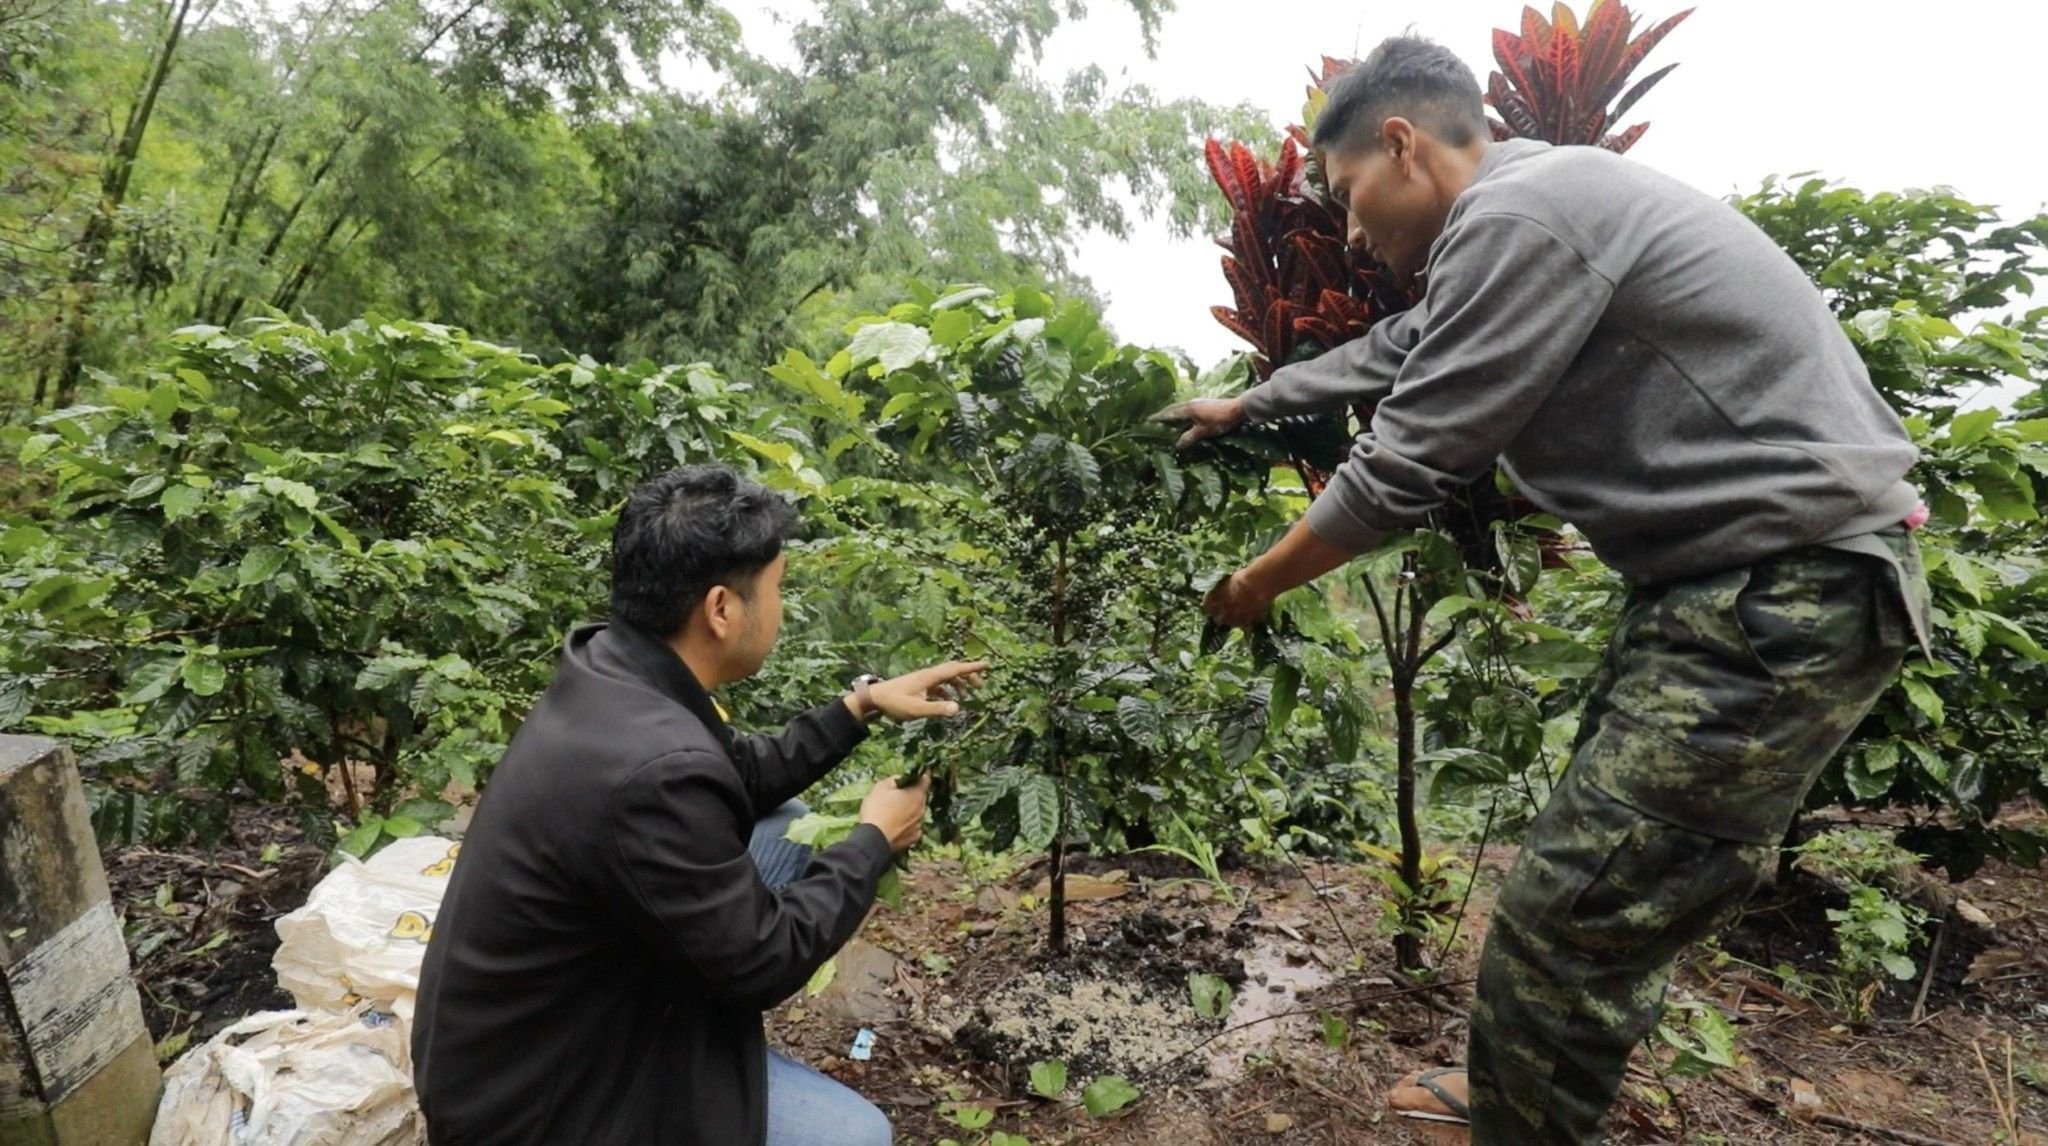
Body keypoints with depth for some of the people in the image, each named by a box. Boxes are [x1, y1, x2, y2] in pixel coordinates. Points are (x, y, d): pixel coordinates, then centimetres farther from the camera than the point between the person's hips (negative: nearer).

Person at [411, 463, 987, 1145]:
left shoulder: (609, 669, -8)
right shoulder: (654, 770, -36)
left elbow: (745, 777, 11)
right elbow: (764, 962, -22)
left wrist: (861, 705, 7)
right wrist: (875, 841, -8)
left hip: (565, 1001, 9)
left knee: (788, 827, 10)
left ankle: (715, 1047, 20)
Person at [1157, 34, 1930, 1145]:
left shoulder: (1518, 216, -18)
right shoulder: (1519, 219, 14)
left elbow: (1404, 466, -16)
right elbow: (1390, 355, 28)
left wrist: (1255, 585, -1)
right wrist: (1244, 404, 40)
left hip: (1787, 603, -10)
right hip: (1737, 584, 10)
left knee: (1567, 918, -4)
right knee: (1594, 874, 20)